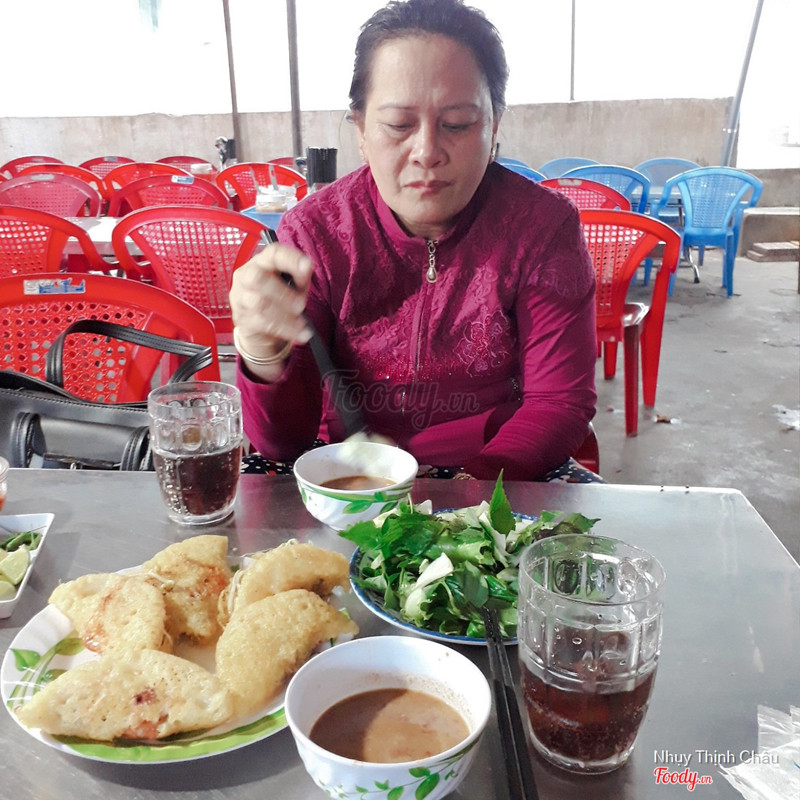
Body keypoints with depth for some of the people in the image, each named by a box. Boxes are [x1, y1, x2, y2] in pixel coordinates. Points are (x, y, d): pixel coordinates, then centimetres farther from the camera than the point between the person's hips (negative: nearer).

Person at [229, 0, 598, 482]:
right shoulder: (313, 233, -10)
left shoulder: (544, 226, -9)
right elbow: (283, 441, -11)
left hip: (498, 471, 2)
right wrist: (263, 348, -33)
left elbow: (560, 403, -8)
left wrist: (473, 484, -26)